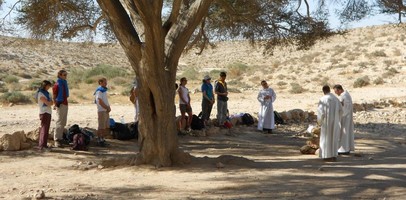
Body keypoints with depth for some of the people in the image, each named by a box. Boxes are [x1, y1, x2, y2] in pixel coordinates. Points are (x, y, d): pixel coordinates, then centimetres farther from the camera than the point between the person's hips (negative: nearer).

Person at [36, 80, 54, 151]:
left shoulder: (46, 93, 19)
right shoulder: (41, 94, -10)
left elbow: (51, 103, 14)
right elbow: (48, 103, -17)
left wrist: (50, 102, -6)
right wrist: (51, 101, 2)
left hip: (48, 112, 9)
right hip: (44, 113, -9)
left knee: (46, 129, 10)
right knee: (44, 129, -11)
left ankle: (41, 145, 16)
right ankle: (42, 145, -12)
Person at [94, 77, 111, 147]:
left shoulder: (104, 90, 17)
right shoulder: (99, 91, -12)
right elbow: (100, 102, -18)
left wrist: (109, 107, 4)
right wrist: (107, 108, -12)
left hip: (106, 111, 9)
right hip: (102, 111, -9)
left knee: (106, 127, 12)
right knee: (101, 127, -5)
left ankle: (102, 139, 20)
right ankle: (99, 141, 1)